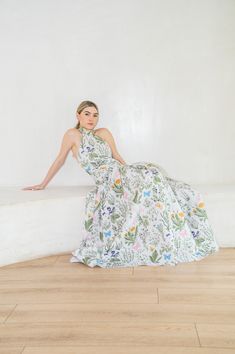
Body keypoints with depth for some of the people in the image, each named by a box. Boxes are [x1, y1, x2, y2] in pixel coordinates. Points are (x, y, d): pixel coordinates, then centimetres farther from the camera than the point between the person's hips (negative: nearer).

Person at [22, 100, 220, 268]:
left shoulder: (104, 133, 18)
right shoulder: (73, 134, 3)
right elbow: (60, 160, 9)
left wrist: (129, 172, 14)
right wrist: (43, 184, 14)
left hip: (121, 173, 6)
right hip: (109, 178, -6)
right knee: (150, 179, -30)